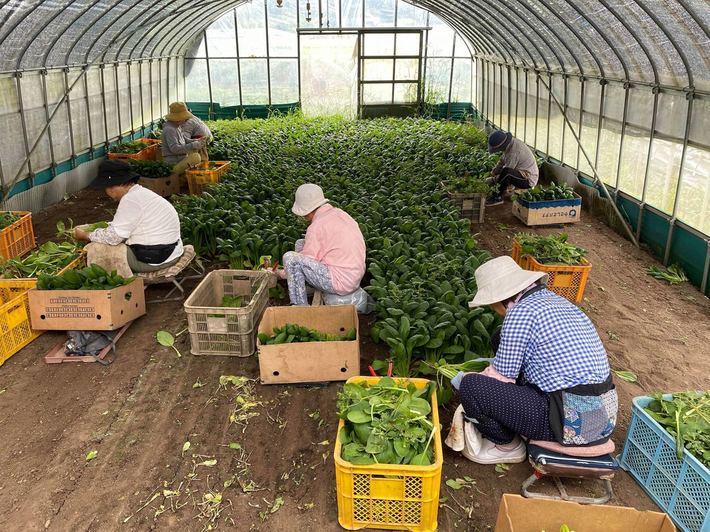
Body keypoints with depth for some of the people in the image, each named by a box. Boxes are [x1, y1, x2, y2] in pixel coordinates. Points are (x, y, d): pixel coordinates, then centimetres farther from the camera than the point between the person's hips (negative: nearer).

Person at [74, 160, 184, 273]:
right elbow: (118, 226, 19)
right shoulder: (141, 193, 13)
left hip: (155, 259, -10)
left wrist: (85, 236, -2)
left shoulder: (130, 200, -19)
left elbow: (113, 237, -17)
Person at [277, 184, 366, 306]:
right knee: (300, 244, 17)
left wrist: (285, 273, 10)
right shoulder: (340, 213, 7)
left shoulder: (316, 227, -17)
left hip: (340, 283, -10)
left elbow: (307, 260, -8)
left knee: (290, 257, -14)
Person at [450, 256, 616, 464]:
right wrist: (492, 368, 35)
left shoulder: (520, 312, -14)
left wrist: (466, 380, 9)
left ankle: (507, 446, 12)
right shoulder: (555, 300, 13)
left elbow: (501, 379, -9)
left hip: (572, 424, -10)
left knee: (470, 386, -11)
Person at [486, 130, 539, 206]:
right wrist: (493, 172, 4)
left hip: (528, 180, -10)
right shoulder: (511, 143, -2)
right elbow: (502, 160, 12)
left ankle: (497, 197, -18)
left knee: (506, 172, -34)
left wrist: (492, 180, -8)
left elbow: (506, 171, -20)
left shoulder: (514, 153, -29)